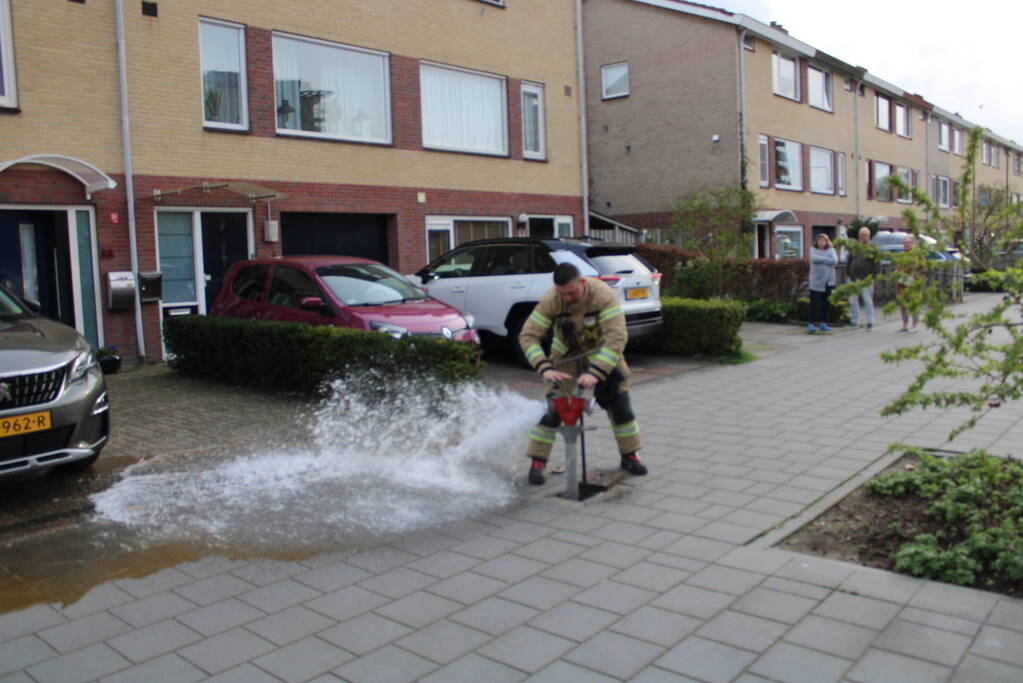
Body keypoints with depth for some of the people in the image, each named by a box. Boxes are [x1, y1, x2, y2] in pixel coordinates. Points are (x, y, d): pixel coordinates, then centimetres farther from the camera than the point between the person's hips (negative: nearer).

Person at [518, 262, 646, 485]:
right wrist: (545, 368, -40)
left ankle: (630, 456, 20)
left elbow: (617, 336, -37)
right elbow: (528, 335, -27)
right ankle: (537, 462, 3)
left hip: (602, 352, 0)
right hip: (566, 355, 0)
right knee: (551, 406, -9)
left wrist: (596, 372, -45)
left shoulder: (603, 295, -32)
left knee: (620, 402, 0)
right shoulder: (550, 301, -27)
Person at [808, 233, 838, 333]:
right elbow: (813, 259, -15)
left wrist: (820, 259, -10)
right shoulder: (813, 249, 5)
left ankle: (823, 324, 16)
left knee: (827, 303, 6)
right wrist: (827, 259, -9)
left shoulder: (831, 250, 10)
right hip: (816, 281, -3)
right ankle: (811, 324, -5)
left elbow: (835, 261, -8)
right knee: (814, 303, -8)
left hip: (829, 281, 3)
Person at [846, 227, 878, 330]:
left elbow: (877, 264, -5)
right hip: (854, 279, 5)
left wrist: (872, 276, -11)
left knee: (868, 301, -3)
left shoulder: (872, 248, -1)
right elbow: (848, 262, 17)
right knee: (852, 300, 5)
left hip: (866, 280, -5)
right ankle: (855, 321, 15)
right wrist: (848, 274, 8)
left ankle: (870, 321, 5)